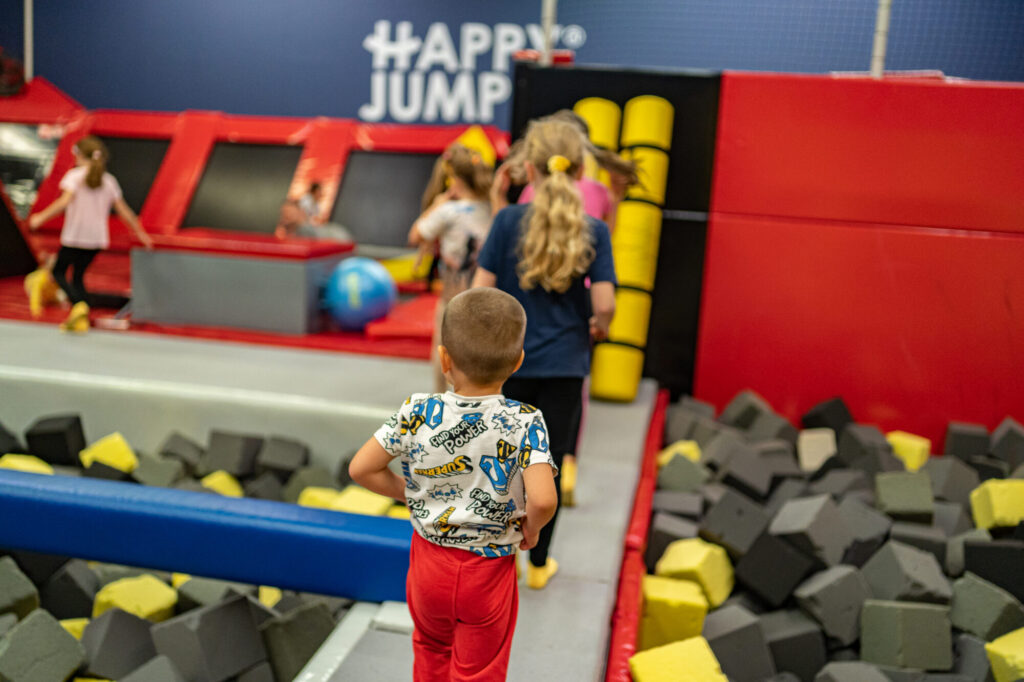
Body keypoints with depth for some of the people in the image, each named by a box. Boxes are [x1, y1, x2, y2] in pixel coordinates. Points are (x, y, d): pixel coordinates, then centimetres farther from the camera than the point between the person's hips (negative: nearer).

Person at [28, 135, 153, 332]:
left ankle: (79, 304, -14)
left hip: (74, 236, -5)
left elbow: (65, 201, -21)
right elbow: (123, 210, 6)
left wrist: (42, 217, -17)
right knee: (78, 275, 17)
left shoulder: (75, 175, -6)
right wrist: (140, 233, 15)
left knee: (59, 271, 11)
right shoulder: (109, 180, 6)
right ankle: (80, 319, 11)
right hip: (97, 239, 5)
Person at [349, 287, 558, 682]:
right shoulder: (525, 423, -22)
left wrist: (409, 493, 4)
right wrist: (530, 530, -11)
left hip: (429, 561, 2)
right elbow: (542, 500, -33)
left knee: (431, 650, 31)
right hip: (488, 573, -2)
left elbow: (361, 469, -12)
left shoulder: (418, 412, -16)